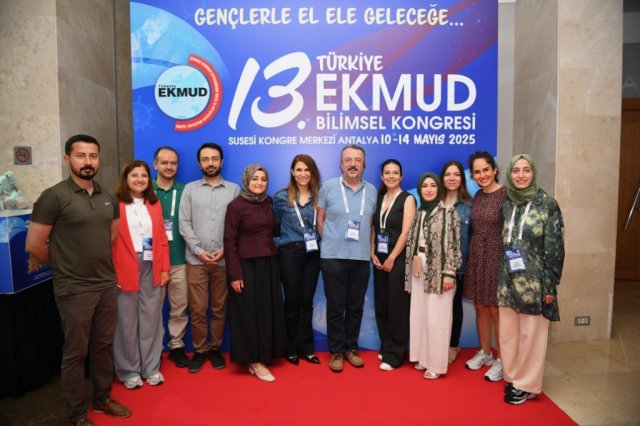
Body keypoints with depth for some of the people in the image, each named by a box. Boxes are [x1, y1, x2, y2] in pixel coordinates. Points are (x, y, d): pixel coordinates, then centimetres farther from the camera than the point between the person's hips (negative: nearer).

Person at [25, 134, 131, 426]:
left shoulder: (109, 198, 6)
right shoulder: (54, 196, -11)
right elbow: (34, 244, -9)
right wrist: (63, 266, 4)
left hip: (107, 285, 5)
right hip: (74, 289, -5)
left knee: (104, 346, 17)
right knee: (76, 353, 9)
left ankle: (102, 399, 36)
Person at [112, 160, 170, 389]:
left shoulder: (154, 204, 11)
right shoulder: (115, 204, -5)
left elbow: (162, 238, 11)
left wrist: (165, 268, 6)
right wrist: (112, 273, -11)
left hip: (152, 269, 4)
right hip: (125, 270, -4)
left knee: (151, 320, 10)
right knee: (127, 322, 6)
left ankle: (151, 368, 24)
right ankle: (129, 371, 22)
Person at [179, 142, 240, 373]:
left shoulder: (234, 189, 5)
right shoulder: (190, 189, 6)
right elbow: (184, 224, 1)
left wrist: (224, 250, -9)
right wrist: (199, 251, -8)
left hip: (224, 260, 0)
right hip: (196, 260, 0)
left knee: (219, 309, 9)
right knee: (198, 309, 5)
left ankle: (215, 349, 23)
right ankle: (199, 350, 20)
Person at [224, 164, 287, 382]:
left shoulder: (268, 202, 7)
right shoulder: (236, 205, -9)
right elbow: (229, 242, -10)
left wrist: (274, 261, 7)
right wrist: (235, 274, -13)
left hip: (269, 264, 6)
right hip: (247, 266, -5)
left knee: (268, 311, 10)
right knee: (249, 313, 3)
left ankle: (262, 356, 24)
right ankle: (254, 361, 14)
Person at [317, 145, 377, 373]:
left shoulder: (371, 191, 6)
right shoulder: (328, 187, -2)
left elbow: (373, 223, 14)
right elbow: (320, 219, 4)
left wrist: (370, 248, 9)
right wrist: (329, 242, 4)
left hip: (361, 258, 3)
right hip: (333, 257, -2)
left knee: (356, 306, 11)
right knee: (336, 307, 5)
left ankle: (350, 348, 28)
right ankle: (336, 351, 20)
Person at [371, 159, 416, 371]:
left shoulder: (407, 199, -5)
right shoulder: (379, 198, 12)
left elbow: (406, 232, -12)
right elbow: (374, 228, 10)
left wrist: (392, 258, -14)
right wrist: (373, 254, -2)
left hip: (398, 259, -6)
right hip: (379, 259, 6)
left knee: (397, 306, -1)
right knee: (381, 305, 10)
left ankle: (394, 354, 9)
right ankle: (386, 347, 25)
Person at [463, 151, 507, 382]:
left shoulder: (506, 194, -12)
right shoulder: (477, 196, 9)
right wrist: (471, 255, 11)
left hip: (497, 257, -6)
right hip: (476, 256, 7)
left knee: (496, 310, 2)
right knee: (480, 307, 15)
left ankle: (502, 360, 19)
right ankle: (485, 353, 31)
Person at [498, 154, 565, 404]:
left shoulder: (547, 204, -5)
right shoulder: (505, 204, 7)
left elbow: (555, 247, -7)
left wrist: (550, 285, -10)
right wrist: (499, 277, 9)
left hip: (534, 280, -4)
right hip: (508, 279, 4)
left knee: (531, 333, 6)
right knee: (507, 332, 11)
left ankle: (527, 384, 21)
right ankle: (512, 377, 28)